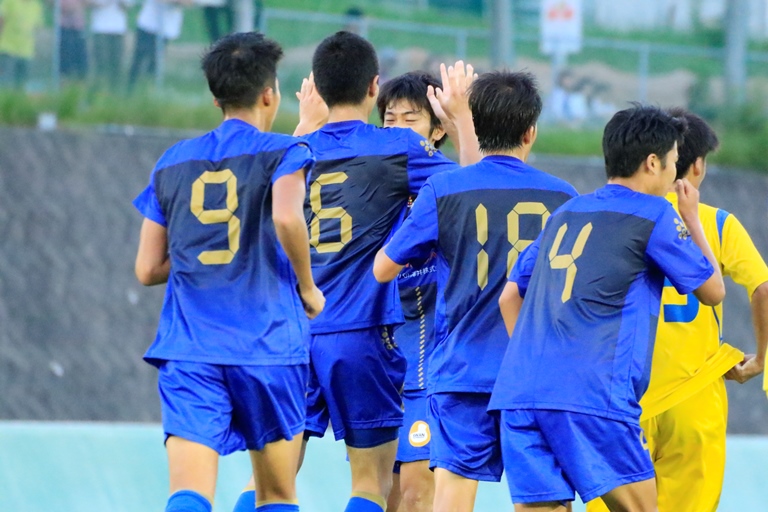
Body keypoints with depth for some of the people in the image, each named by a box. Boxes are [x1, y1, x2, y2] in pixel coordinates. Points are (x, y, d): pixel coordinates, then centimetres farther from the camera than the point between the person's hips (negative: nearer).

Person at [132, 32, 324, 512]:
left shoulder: (173, 162, 13)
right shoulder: (283, 152, 0)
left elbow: (148, 269, 14)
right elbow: (287, 218, -20)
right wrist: (308, 288, -4)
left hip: (188, 351, 2)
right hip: (267, 345, -2)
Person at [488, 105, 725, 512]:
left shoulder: (565, 213, 22)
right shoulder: (654, 215, 3)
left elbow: (510, 297, 25)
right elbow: (712, 291, 12)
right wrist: (692, 221, 25)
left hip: (519, 392, 6)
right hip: (591, 395, -6)